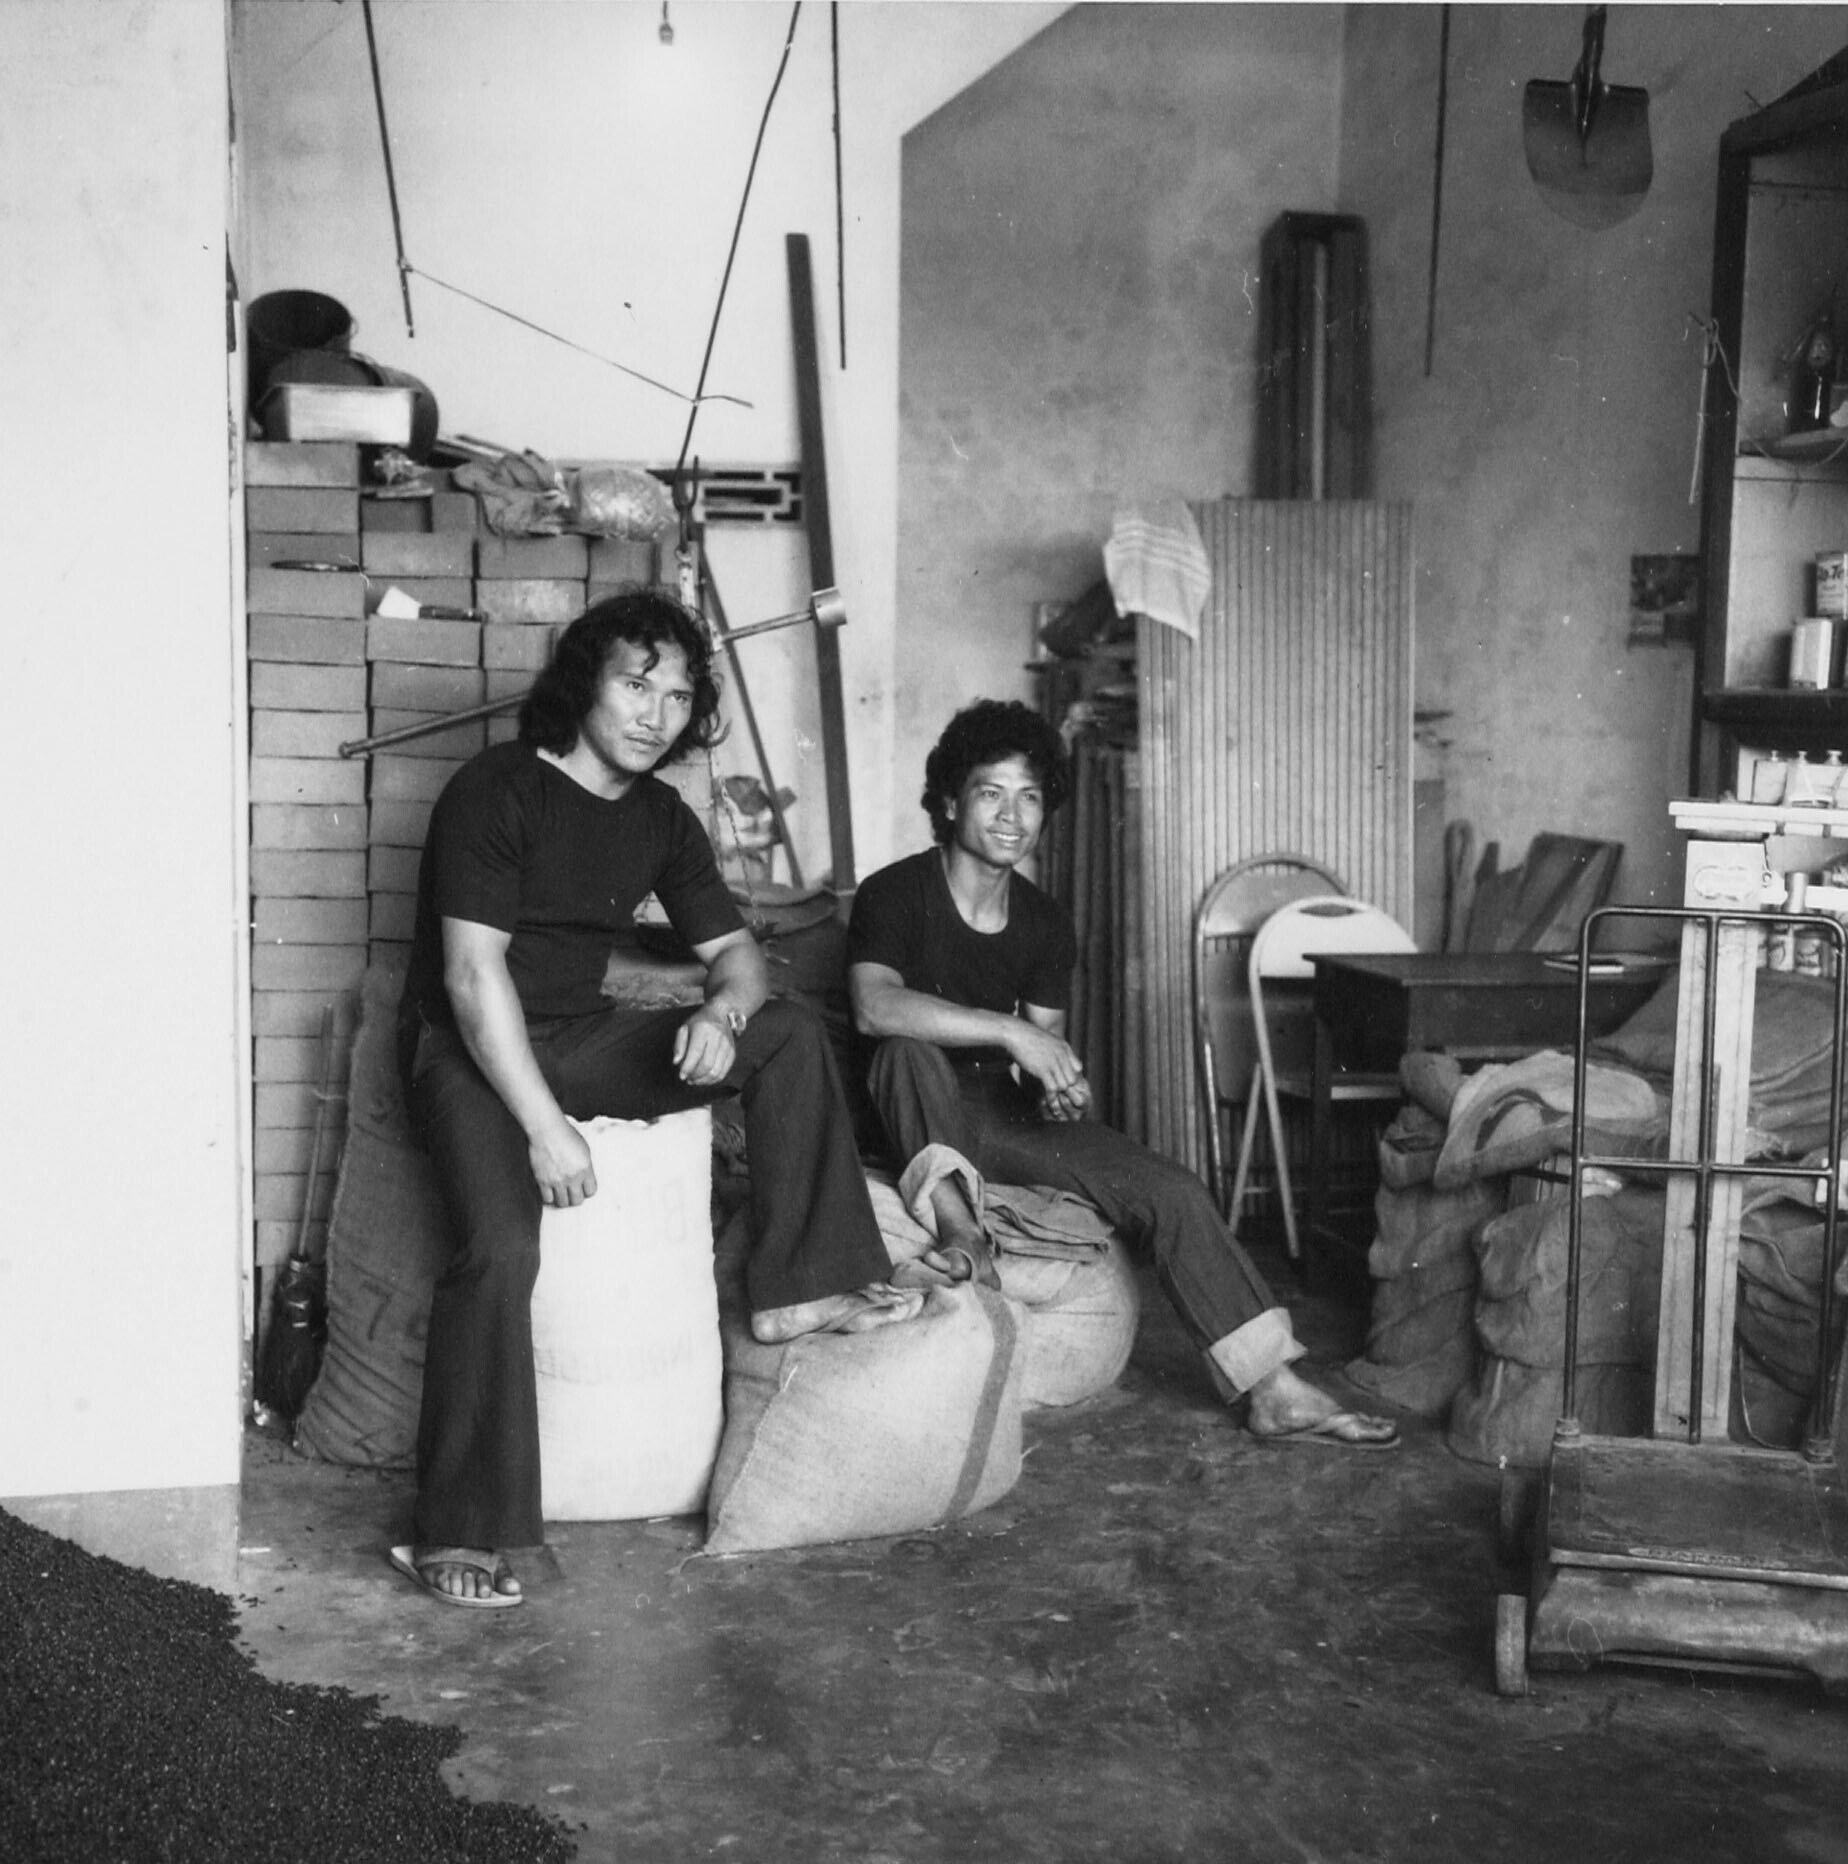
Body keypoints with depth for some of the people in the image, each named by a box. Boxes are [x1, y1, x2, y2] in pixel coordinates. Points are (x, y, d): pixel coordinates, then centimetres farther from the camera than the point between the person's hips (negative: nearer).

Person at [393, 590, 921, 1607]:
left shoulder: (661, 820, 7)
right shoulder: (495, 791, -15)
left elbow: (736, 949, 11)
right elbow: (474, 973, -21)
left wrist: (722, 1011, -15)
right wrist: (545, 1126, -26)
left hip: (581, 1039, 7)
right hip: (467, 1050, -6)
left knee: (792, 1034, -7)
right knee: (502, 1242, -31)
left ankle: (797, 1288, -5)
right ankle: (456, 1536, -24)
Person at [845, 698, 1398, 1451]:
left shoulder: (1045, 921, 5)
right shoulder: (895, 894, -13)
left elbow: (1044, 1041, 8)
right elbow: (874, 1006, -33)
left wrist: (1057, 1079, -17)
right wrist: (1011, 1032, -37)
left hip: (1007, 1108, 5)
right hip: (922, 1114, -4)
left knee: (1173, 1191, -13)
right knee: (909, 1048, -39)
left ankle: (1275, 1392, -10)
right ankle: (955, 1224, -21)